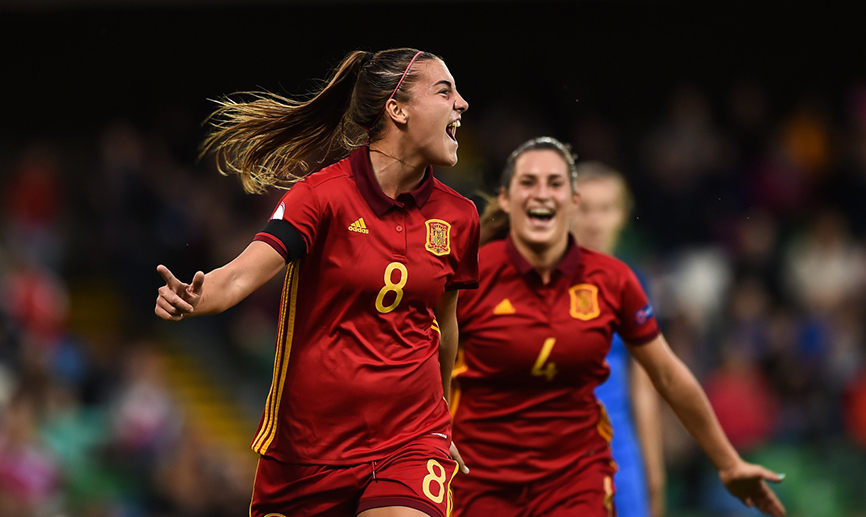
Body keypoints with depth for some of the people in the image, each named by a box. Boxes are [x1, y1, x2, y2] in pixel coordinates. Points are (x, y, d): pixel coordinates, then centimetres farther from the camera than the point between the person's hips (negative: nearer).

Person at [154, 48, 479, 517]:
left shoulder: (458, 218, 3)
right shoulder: (323, 194, -11)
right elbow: (241, 275, -23)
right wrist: (191, 299, -44)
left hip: (409, 441, 2)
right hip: (306, 442, -2)